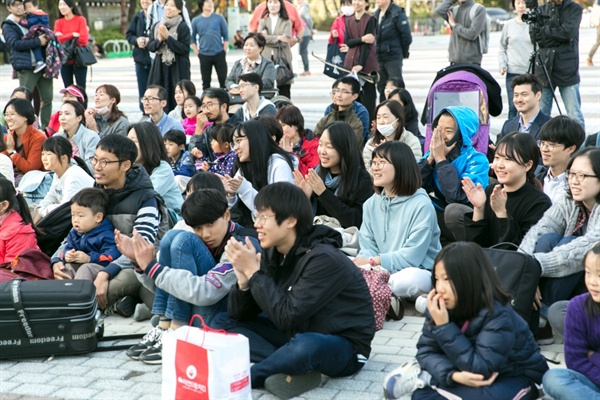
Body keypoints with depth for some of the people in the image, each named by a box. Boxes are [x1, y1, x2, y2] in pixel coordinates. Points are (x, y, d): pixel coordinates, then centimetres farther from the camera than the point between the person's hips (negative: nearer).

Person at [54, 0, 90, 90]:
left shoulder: (80, 19, -3)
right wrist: (73, 34, -13)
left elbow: (83, 40, -13)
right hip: (65, 61, 3)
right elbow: (57, 39, -7)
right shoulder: (58, 22, 7)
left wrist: (65, 38, -6)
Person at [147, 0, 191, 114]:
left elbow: (184, 49, -13)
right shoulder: (157, 26, 9)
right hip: (160, 67, 5)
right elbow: (150, 46, 9)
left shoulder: (183, 27, -6)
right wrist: (159, 40, -12)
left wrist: (167, 37, -18)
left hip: (178, 69, -4)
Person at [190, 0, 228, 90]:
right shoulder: (196, 21, 2)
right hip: (204, 56, 1)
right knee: (206, 81, 9)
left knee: (223, 79, 0)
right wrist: (197, 53, 2)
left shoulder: (219, 18, 0)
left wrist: (224, 52, -2)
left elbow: (226, 36, 3)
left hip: (219, 54, -1)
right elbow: (192, 39, 9)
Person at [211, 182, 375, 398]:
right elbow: (240, 315, -2)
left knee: (306, 345, -41)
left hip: (342, 348, -8)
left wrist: (253, 272, -24)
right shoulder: (272, 254, -3)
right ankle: (295, 370, -18)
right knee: (222, 322, 0)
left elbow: (287, 317, -28)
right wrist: (244, 277, -21)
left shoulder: (324, 259, -23)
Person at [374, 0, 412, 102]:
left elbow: (406, 36, -11)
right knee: (381, 87, 12)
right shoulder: (376, 14, 11)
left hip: (393, 58, -7)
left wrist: (404, 53, -2)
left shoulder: (397, 13, -11)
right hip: (379, 58, 8)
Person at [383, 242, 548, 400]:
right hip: (468, 377, 3)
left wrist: (443, 326, -37)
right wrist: (453, 375, -33)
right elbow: (426, 350, -12)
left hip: (517, 378, -3)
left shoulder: (498, 316, -29)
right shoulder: (441, 306, -11)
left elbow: (479, 369, -34)